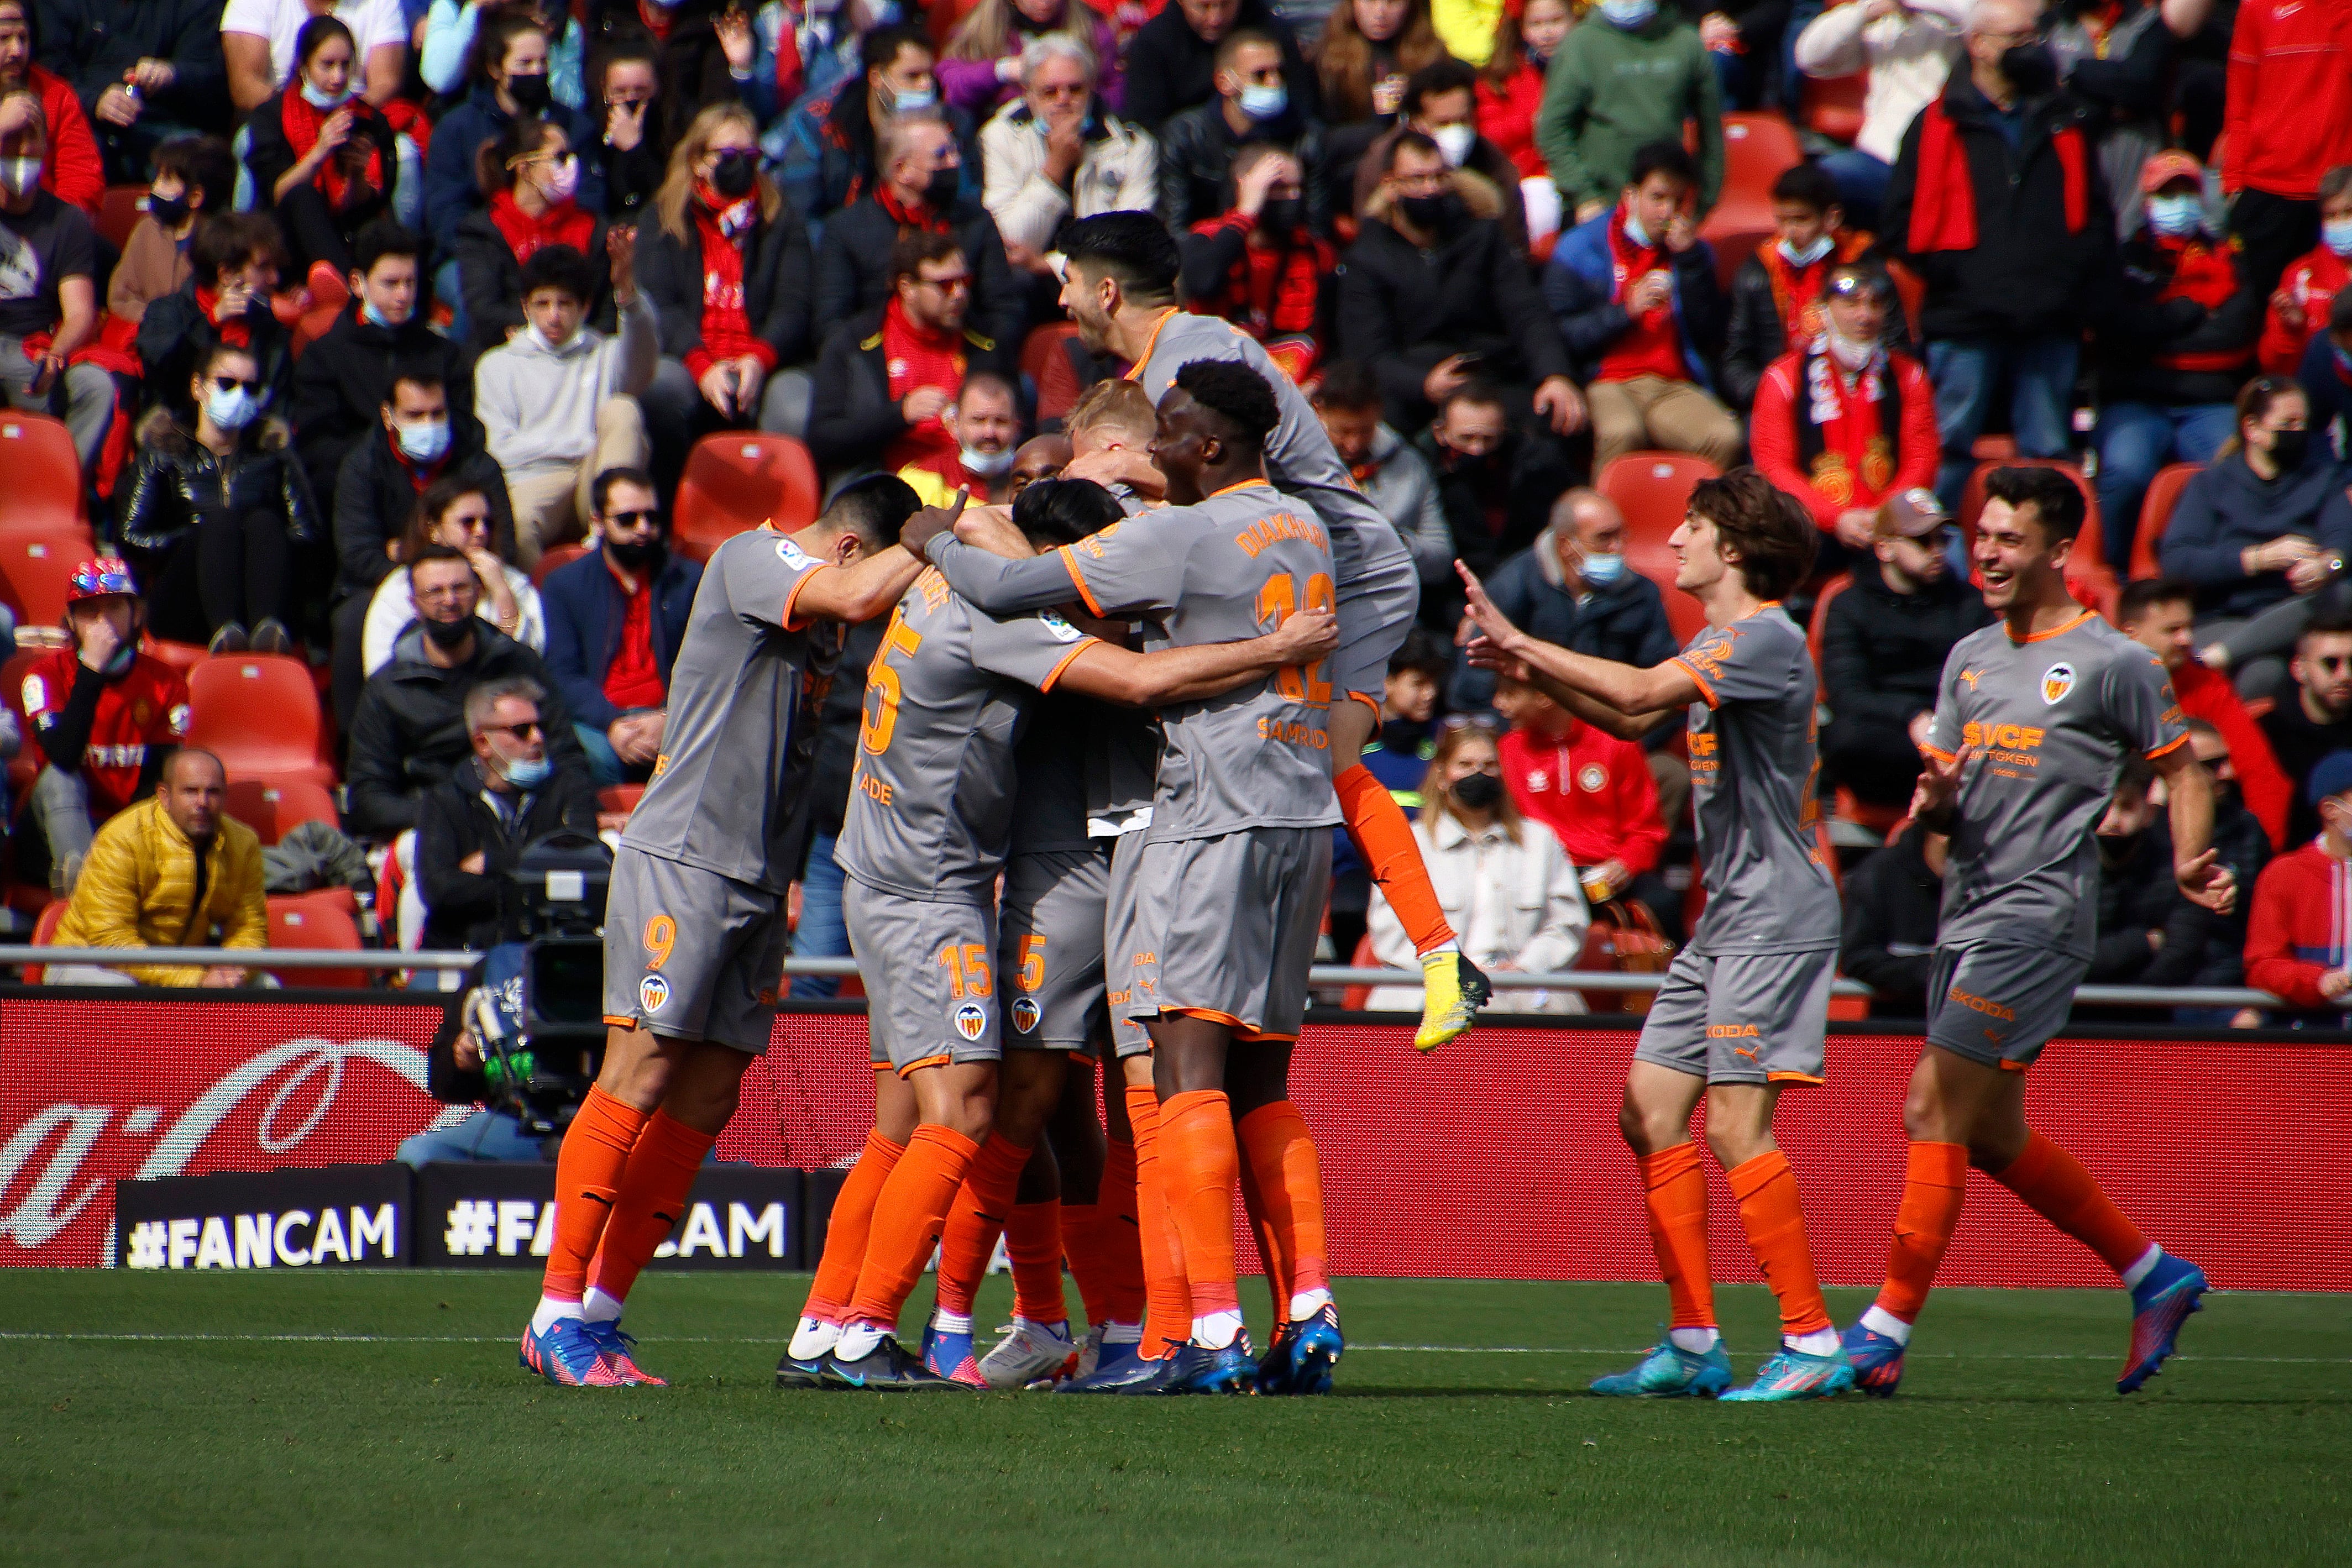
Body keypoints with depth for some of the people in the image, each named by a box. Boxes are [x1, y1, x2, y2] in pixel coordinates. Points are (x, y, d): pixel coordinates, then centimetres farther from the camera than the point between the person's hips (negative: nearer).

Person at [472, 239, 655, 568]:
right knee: (514, 523, -38)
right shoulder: (497, 365, 20)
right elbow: (500, 450, 8)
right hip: (534, 481, -2)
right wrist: (584, 443, 0)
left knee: (621, 409, -26)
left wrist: (627, 291, -26)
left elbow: (640, 365, -6)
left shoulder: (605, 354, 20)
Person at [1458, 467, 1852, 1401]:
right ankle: (1694, 1346, 10)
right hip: (1728, 915, 10)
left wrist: (1524, 645, -17)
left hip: (1776, 914, -10)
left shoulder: (1766, 638, -14)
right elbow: (1634, 718, 29)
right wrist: (1534, 674, 14)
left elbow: (1641, 692, -25)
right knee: (1651, 1112, 7)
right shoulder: (1718, 644, 17)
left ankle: (1812, 1344, -12)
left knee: (1735, 1124, -15)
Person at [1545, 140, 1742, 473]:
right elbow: (1560, 336, -2)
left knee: (1725, 439, -28)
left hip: (1674, 388, 3)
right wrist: (1626, 310, -12)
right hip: (1607, 385, -3)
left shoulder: (1694, 253, 18)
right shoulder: (1580, 247, 6)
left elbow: (1709, 340, 7)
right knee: (1621, 432, -38)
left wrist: (1691, 261, 0)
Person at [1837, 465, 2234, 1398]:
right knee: (1992, 1137, 13)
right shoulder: (1971, 657, 15)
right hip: (1968, 914, 8)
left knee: (1934, 1109, -13)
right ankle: (2155, 1276, 28)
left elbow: (2180, 768, 3)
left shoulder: (2112, 663, -5)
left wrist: (2189, 862, -14)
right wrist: (1935, 801, -5)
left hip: (2038, 917, -8)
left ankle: (1887, 1333, -9)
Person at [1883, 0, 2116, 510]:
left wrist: (2079, 275, 2)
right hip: (1966, 322, -3)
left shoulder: (2065, 121, 16)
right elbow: (1905, 221, 1)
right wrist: (1952, 275, -7)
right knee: (1951, 451, -3)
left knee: (2049, 455, 4)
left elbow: (2097, 215, 17)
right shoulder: (1939, 125, 6)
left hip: (2050, 324, 3)